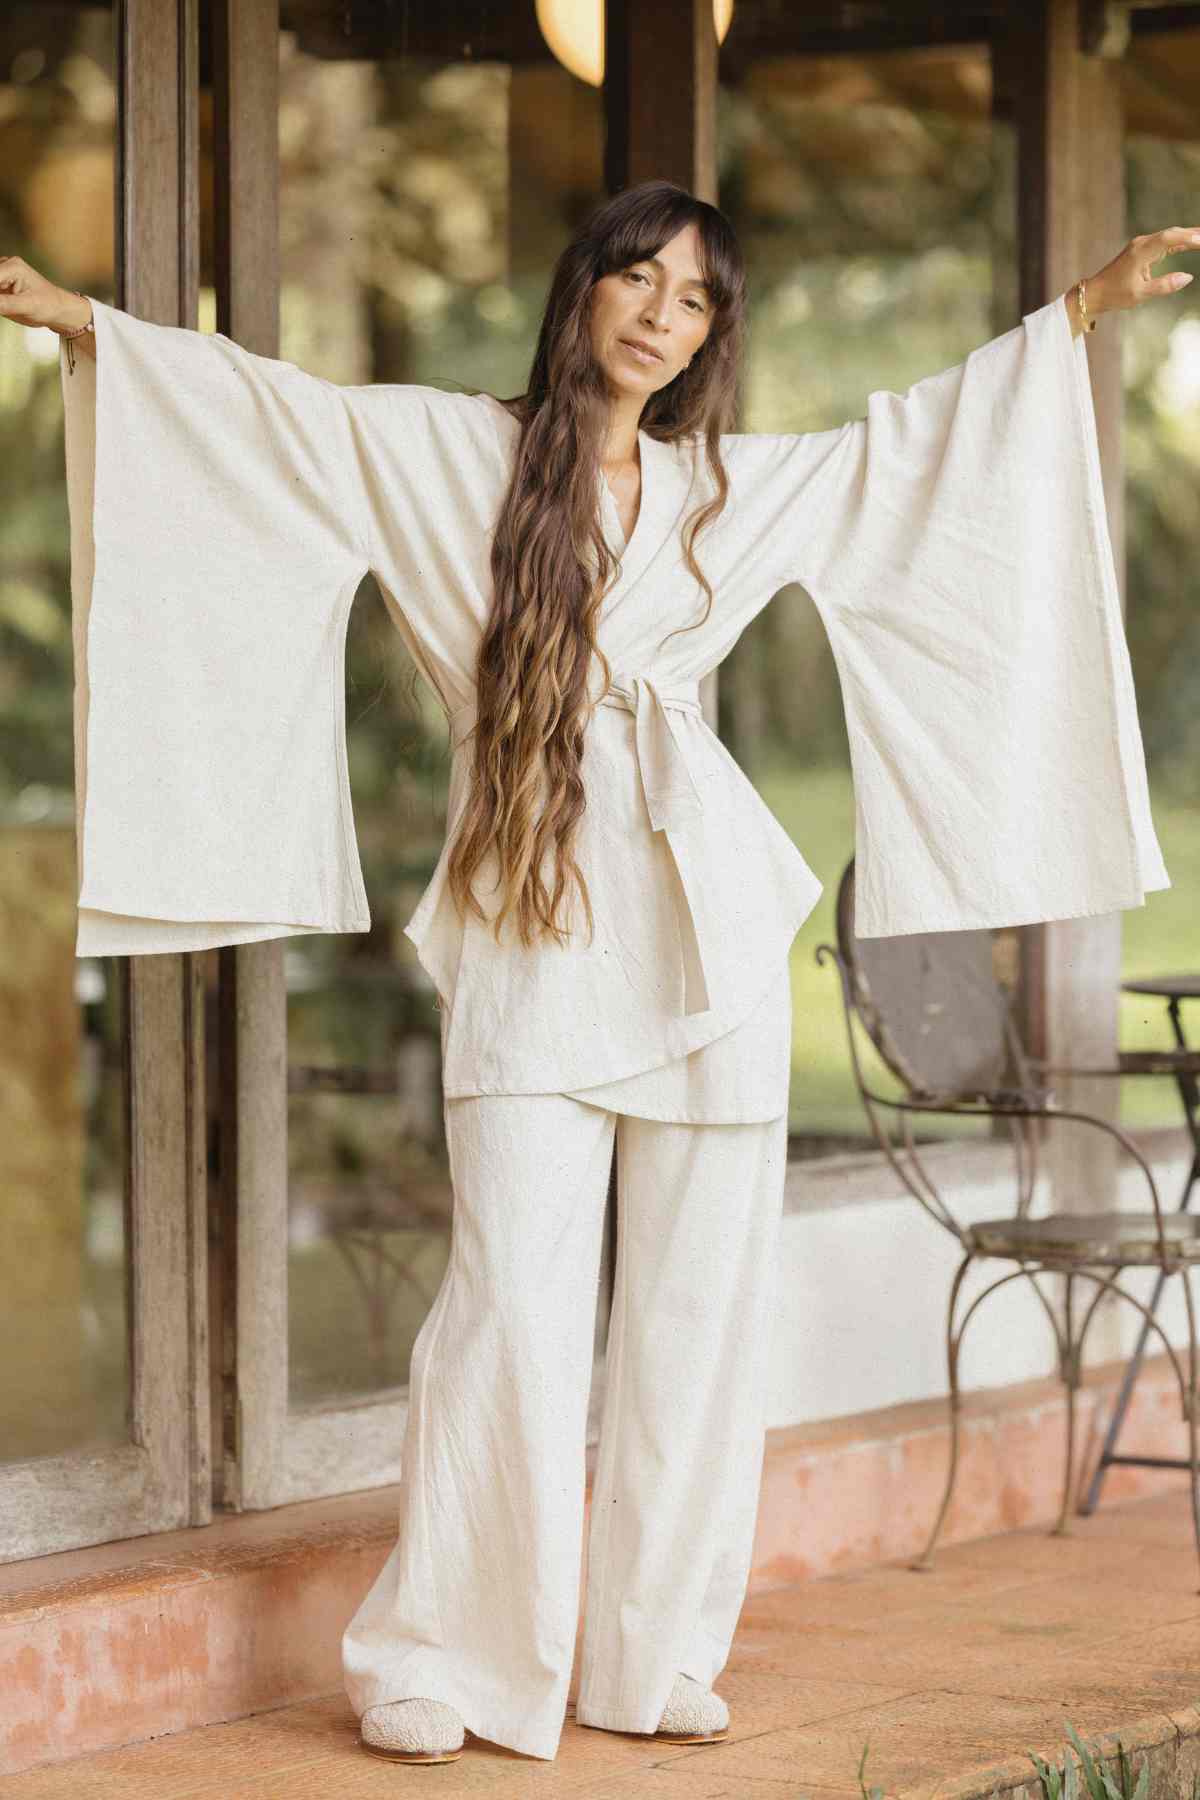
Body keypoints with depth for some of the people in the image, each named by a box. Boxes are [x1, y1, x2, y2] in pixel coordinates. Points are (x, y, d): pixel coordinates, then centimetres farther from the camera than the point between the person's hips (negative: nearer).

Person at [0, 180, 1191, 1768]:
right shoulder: (448, 451, 6)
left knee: (700, 1297, 3)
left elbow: (917, 437, 22)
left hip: (705, 927, 3)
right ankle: (434, 1658, 2)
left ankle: (659, 1654, 13)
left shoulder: (736, 490, 14)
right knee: (515, 1299, -9)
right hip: (527, 936, -3)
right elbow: (270, 406, 2)